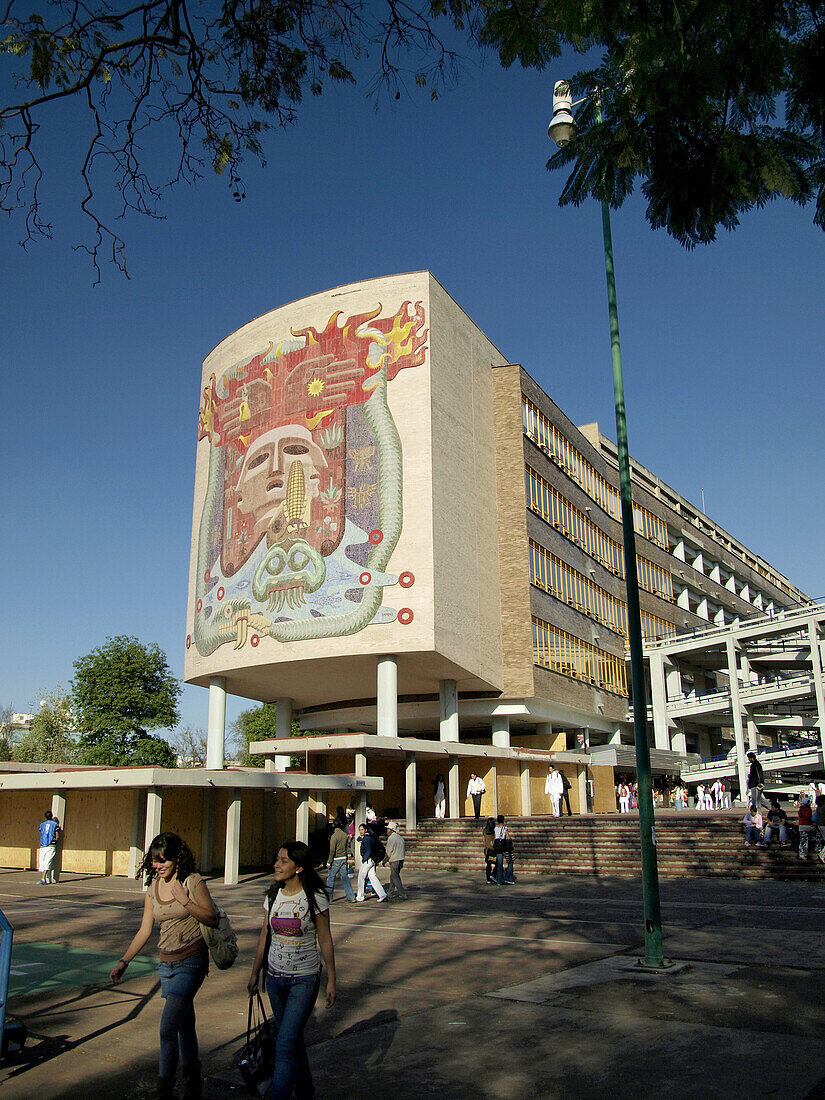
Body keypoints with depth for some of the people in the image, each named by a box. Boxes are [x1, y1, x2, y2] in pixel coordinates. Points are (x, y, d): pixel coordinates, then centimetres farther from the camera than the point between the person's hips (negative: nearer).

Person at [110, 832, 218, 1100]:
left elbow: (212, 918, -11)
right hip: (166, 963, 6)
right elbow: (144, 930, 10)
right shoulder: (153, 888, 6)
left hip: (191, 962, -5)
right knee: (184, 1024, 15)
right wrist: (124, 961, 4)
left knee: (168, 1026, -15)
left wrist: (185, 900, -20)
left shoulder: (193, 881, -10)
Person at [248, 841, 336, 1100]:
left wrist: (331, 981, -6)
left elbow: (325, 940, -7)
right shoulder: (273, 896, 0)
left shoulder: (315, 898, -13)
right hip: (275, 978, 5)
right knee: (292, 1039, 16)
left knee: (286, 1043, -11)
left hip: (304, 980, -5)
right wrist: (255, 972, 10)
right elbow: (265, 935, 10)